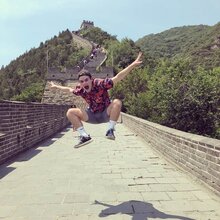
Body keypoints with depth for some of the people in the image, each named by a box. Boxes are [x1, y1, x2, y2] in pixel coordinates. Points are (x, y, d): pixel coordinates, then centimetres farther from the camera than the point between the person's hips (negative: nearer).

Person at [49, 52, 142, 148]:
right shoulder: (80, 90, -11)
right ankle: (85, 136, -13)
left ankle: (110, 130, -23)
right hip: (92, 115, 4)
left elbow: (118, 77, -32)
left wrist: (133, 64, -41)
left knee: (117, 102, -35)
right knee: (70, 112, -14)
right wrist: (56, 86, 26)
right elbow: (69, 89, 12)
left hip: (106, 114, -4)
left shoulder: (100, 83, -26)